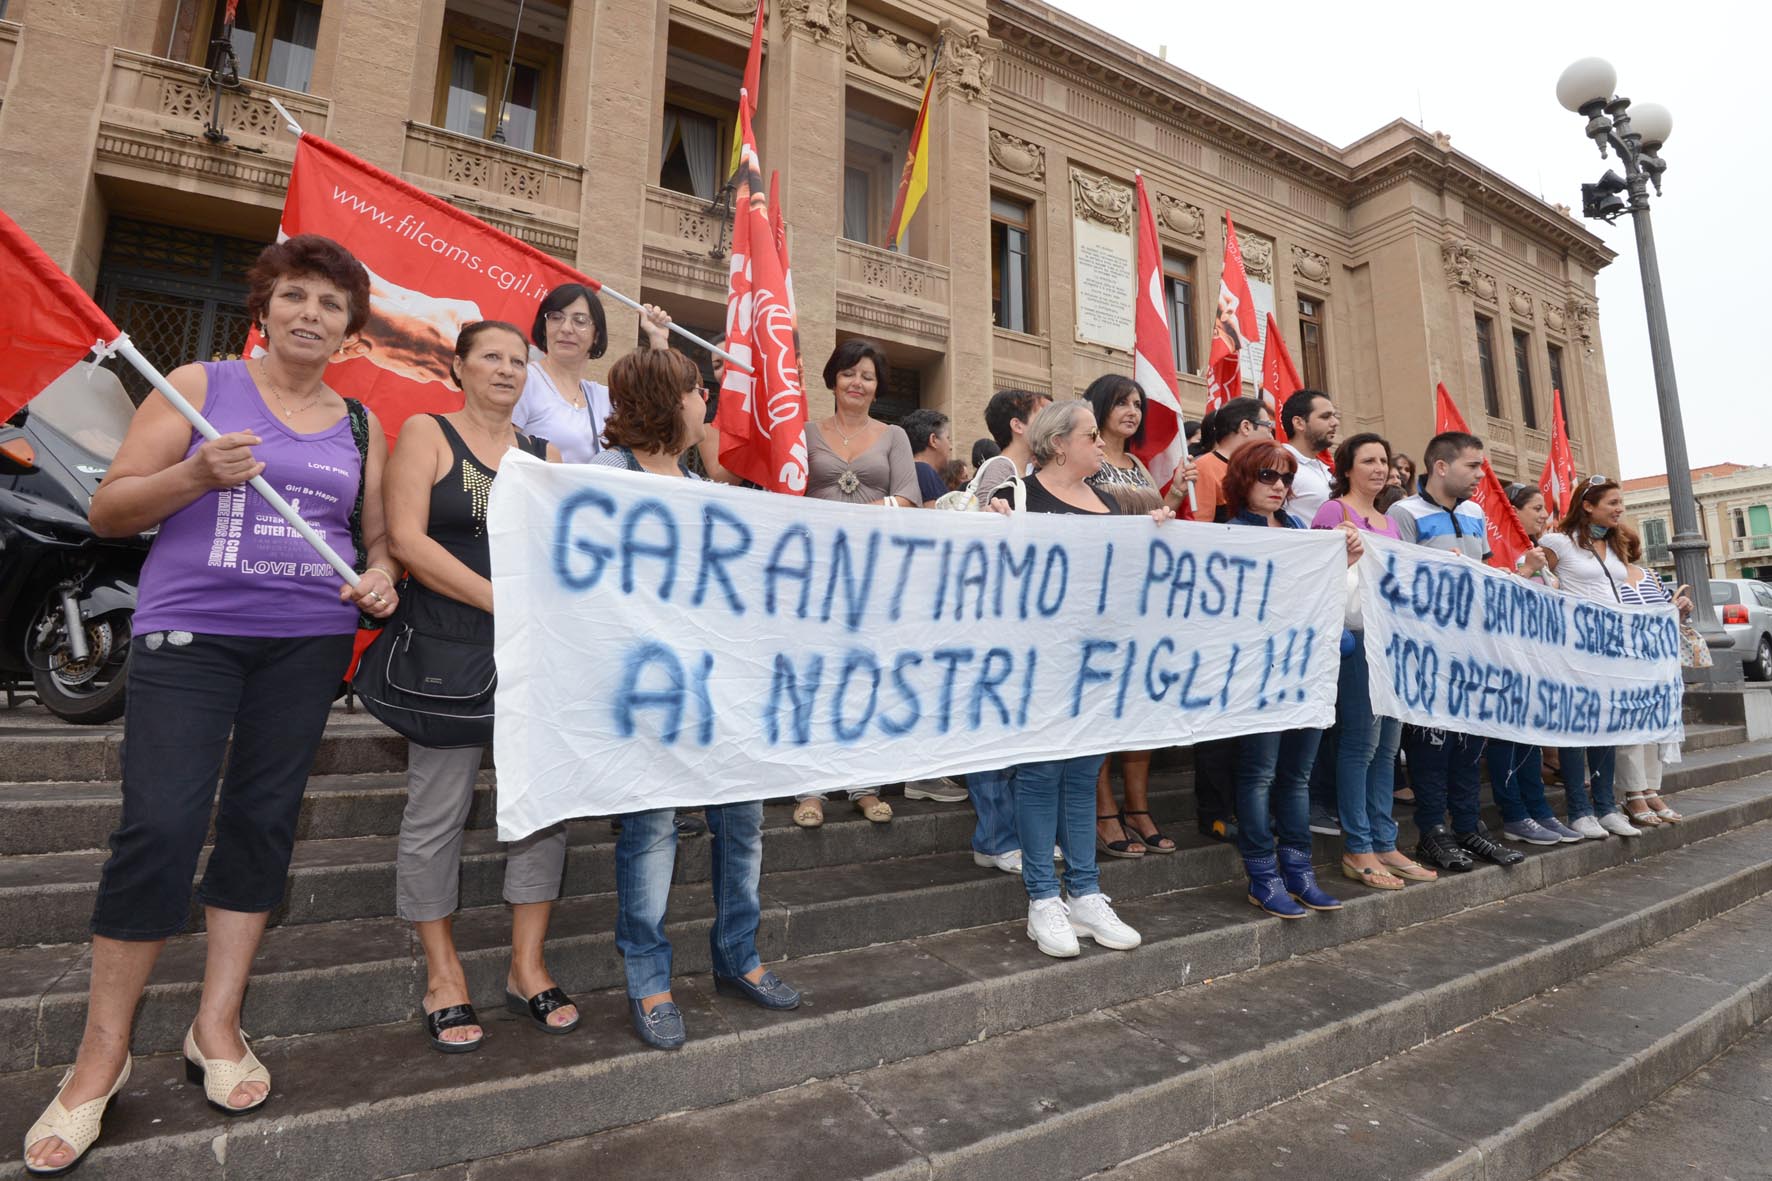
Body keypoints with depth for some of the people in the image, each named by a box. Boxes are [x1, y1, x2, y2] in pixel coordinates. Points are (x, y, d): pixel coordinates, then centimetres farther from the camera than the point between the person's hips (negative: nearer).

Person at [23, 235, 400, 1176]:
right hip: (189, 630, -2)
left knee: (263, 819, 5)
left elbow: (377, 536, 17)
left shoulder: (360, 423, 13)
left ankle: (216, 1026, 20)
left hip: (310, 639, 3)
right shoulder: (197, 387, 5)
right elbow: (107, 512, 3)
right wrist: (197, 474, -15)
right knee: (159, 826, -6)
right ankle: (102, 1054, 13)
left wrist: (380, 577, -5)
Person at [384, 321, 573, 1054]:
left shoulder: (545, 456, 15)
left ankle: (527, 969, 18)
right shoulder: (425, 433, 4)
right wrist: (500, 601, -16)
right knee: (438, 810, 2)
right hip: (451, 647, -4)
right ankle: (444, 980, 19)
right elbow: (407, 538, -8)